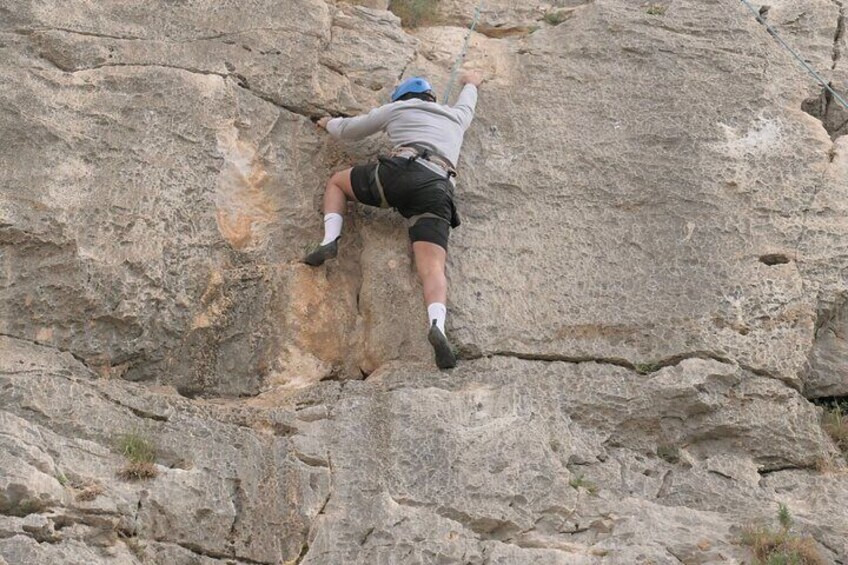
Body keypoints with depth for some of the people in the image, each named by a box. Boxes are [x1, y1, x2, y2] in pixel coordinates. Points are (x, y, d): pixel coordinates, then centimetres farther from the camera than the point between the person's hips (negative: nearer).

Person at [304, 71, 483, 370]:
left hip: (400, 171, -1)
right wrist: (471, 84, 83)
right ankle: (437, 324, -45)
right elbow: (467, 105, 61)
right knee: (432, 268, -15)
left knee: (337, 182, 27)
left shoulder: (397, 109, 26)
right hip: (438, 193, 2)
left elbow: (346, 130, 35)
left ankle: (330, 240, 3)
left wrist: (330, 123, 57)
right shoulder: (455, 117, 35)